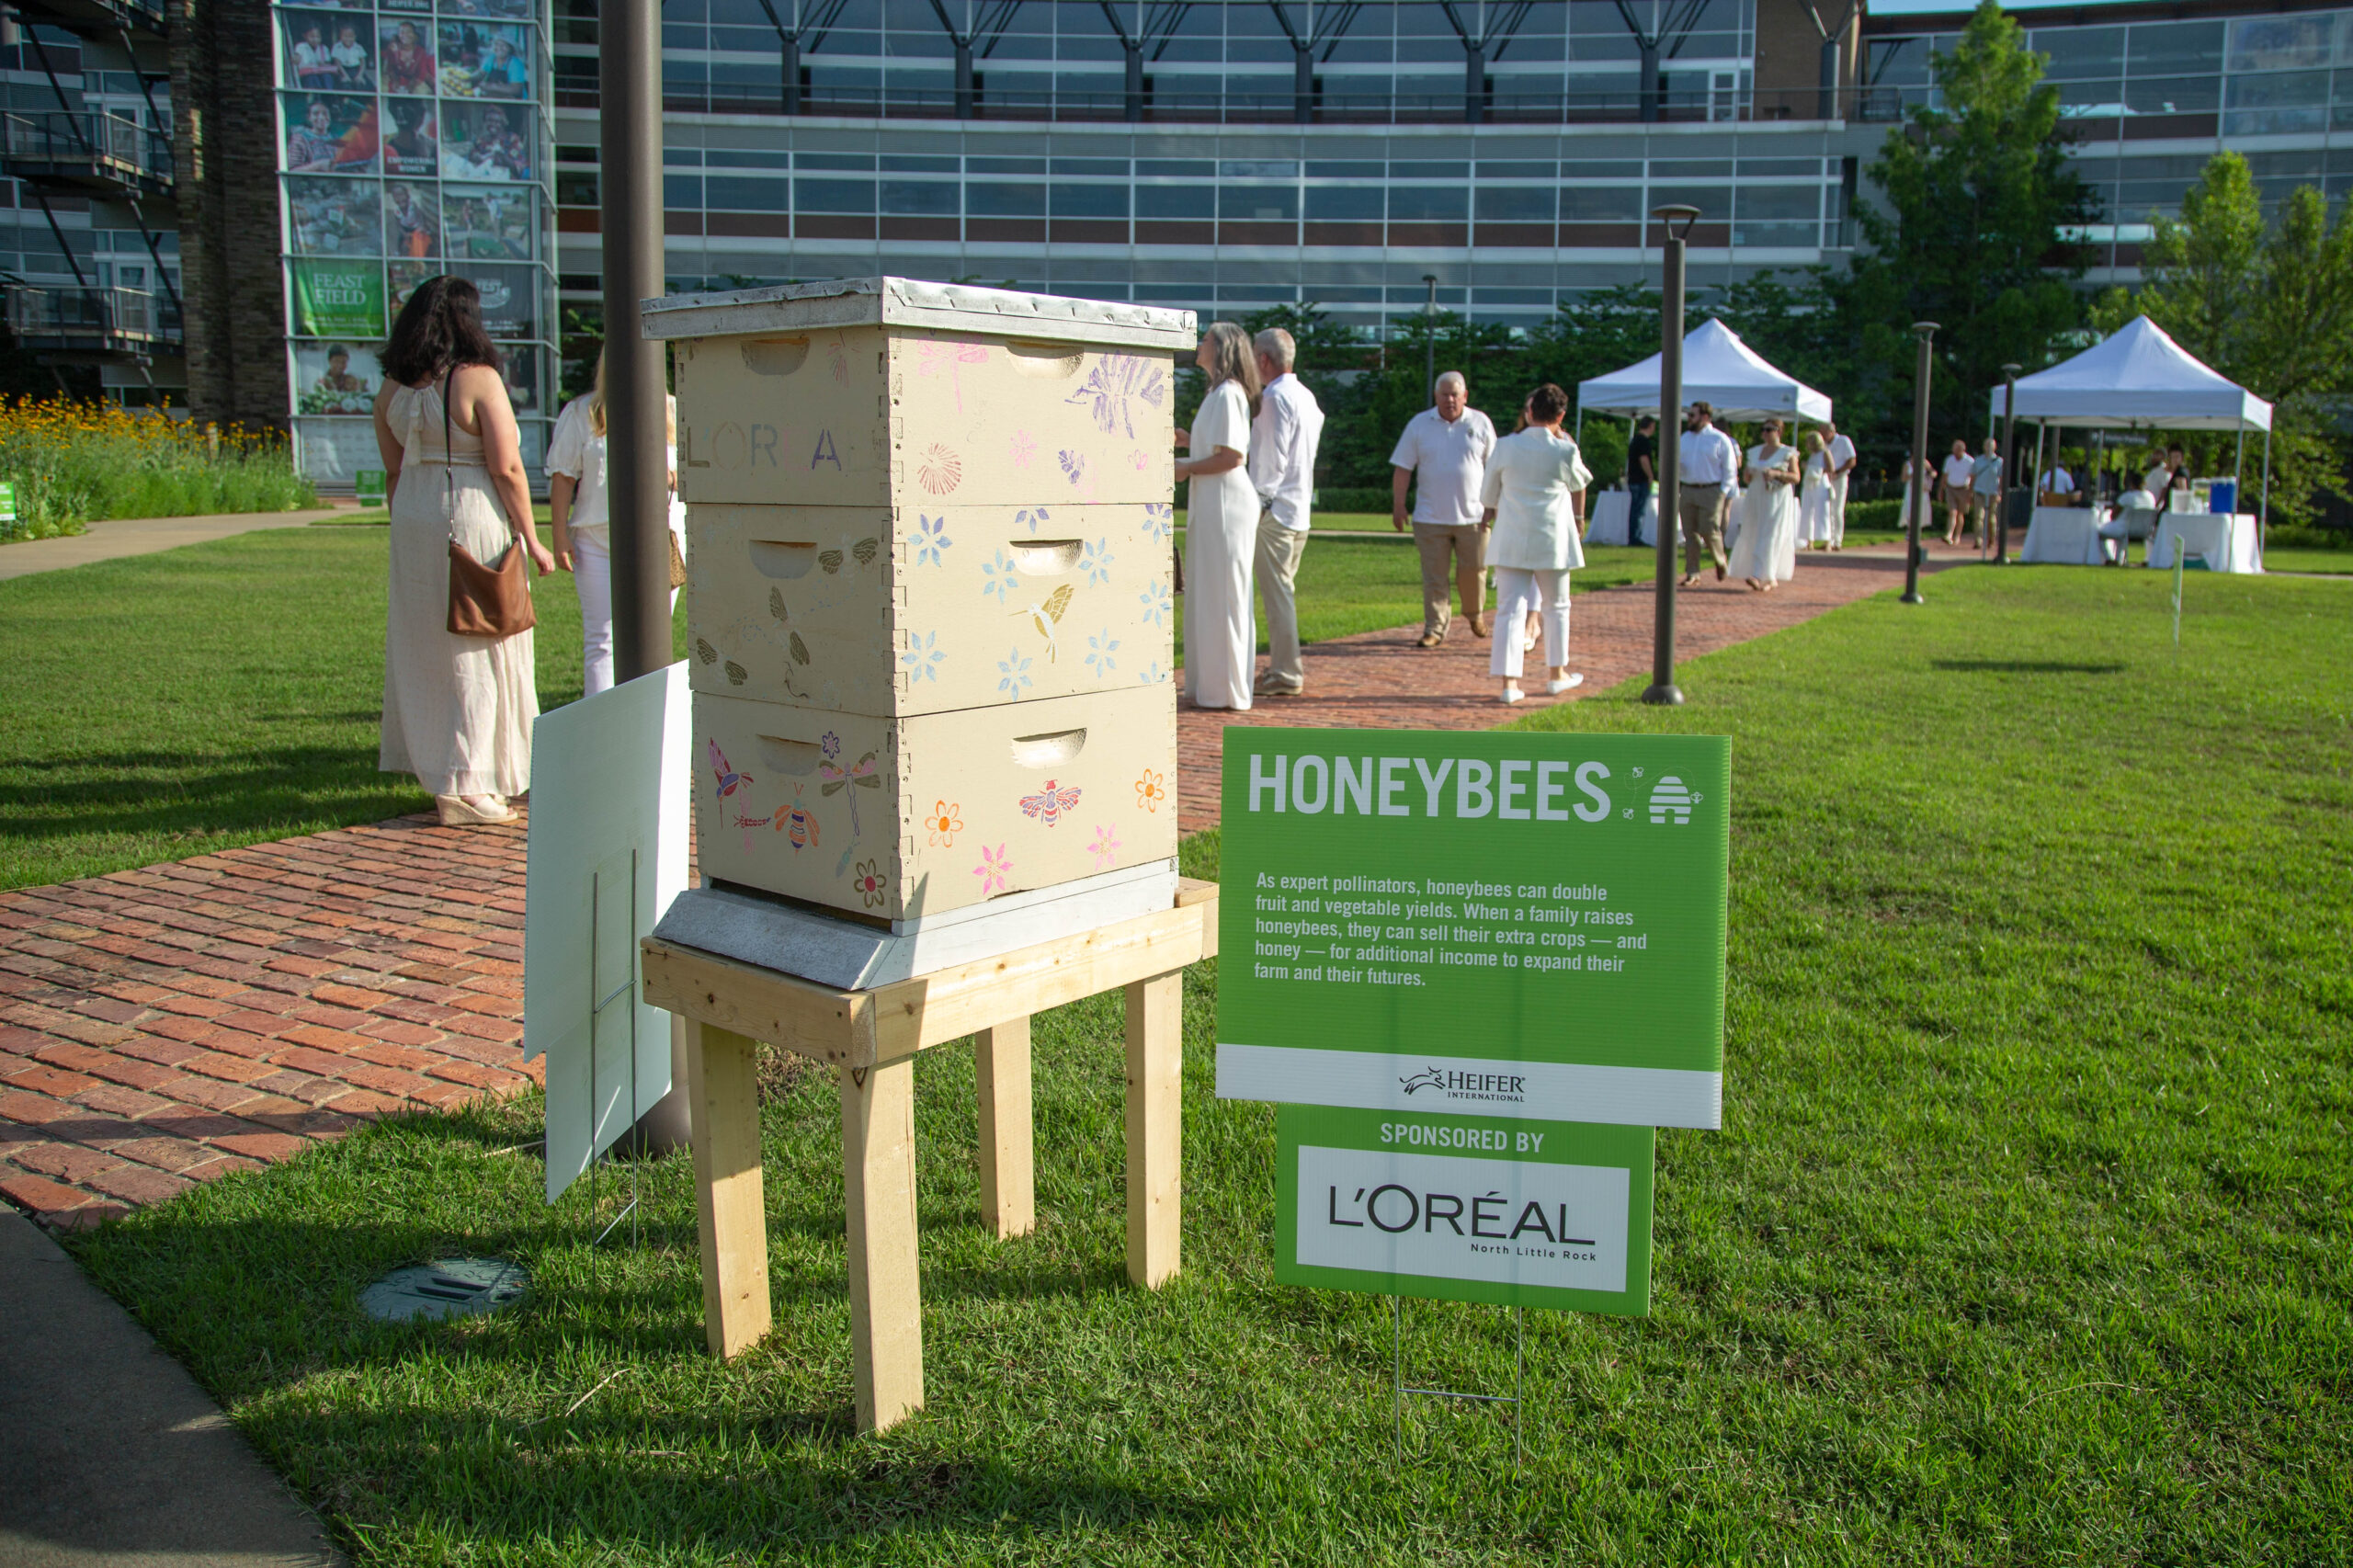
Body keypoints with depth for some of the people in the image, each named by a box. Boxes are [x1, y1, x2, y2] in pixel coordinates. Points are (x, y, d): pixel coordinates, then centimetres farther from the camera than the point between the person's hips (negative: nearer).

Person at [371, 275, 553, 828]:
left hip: (413, 522, 7)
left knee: (424, 649, 14)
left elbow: (393, 471, 12)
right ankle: (464, 790, 2)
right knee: (476, 655, 0)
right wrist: (530, 538, -8)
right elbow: (506, 469, -15)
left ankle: (433, 767, 25)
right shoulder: (479, 379, -12)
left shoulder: (393, 389, 7)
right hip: (475, 520, -7)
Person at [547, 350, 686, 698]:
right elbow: (562, 477, 4)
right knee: (602, 640, -6)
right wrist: (560, 536, -4)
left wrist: (673, 476, -10)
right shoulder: (581, 413, 7)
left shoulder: (674, 412, 11)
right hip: (597, 541, -2)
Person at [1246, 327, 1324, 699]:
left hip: (1275, 510, -9)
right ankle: (1289, 666, 23)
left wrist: (1258, 501, -11)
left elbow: (1273, 459, -17)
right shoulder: (1305, 396, 14)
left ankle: (1284, 675, -3)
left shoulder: (1275, 397, -13)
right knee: (1283, 591, 16)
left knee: (1277, 592, -5)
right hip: (1299, 509, 9)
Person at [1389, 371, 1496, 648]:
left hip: (1472, 515, 0)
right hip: (1431, 518, 0)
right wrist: (1398, 505, -1)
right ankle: (1436, 626, 7)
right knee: (1433, 575, -1)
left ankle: (1475, 613, 31)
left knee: (1473, 570, 6)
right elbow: (1403, 467, 4)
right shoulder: (1419, 425, 4)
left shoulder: (1481, 423, 5)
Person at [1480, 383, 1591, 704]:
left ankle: (1509, 681, -8)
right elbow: (1579, 483, 13)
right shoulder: (1566, 451, -8)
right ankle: (1556, 674, 27)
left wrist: (1494, 512, 27)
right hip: (1552, 540, -1)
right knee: (1556, 606, 17)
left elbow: (1487, 496, 8)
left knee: (1509, 608, 1)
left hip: (1510, 541, 1)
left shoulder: (1505, 447, -4)